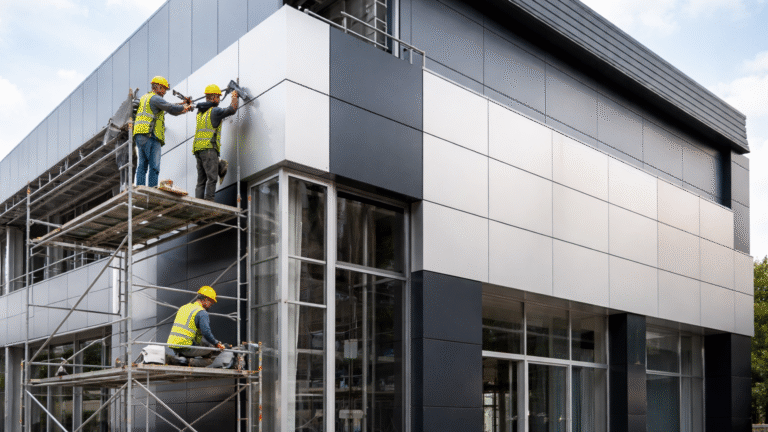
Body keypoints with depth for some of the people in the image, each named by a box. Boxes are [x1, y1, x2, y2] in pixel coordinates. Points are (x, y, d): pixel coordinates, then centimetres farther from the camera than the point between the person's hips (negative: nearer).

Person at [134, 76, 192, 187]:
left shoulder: (144, 98, 26)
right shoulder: (155, 98, -3)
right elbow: (171, 108, -14)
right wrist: (184, 107, 4)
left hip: (139, 136, 9)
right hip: (150, 135, -9)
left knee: (142, 165, 7)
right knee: (154, 166, -10)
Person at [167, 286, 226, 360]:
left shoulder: (183, 308, 20)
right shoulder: (202, 313, -7)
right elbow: (206, 332, -18)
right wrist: (217, 344, -4)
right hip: (185, 348, -8)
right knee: (212, 346, 2)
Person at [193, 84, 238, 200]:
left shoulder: (200, 111, 19)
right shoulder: (214, 111, -4)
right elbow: (232, 109, -2)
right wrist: (234, 97, 17)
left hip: (198, 149, 8)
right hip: (209, 148, -8)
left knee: (201, 180, 7)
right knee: (212, 177, -12)